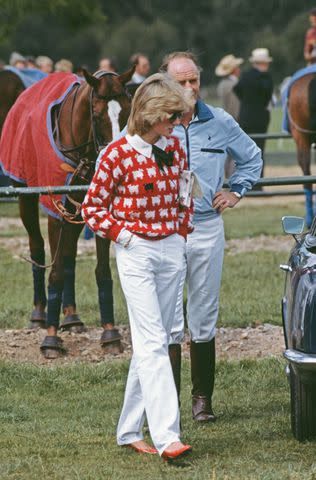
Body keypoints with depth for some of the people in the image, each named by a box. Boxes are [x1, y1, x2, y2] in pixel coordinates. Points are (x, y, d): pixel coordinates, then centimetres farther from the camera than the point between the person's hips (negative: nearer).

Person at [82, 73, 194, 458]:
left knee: (153, 342, 9)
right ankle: (166, 436, -20)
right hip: (136, 253, -6)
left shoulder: (175, 148, 6)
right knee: (152, 342, -14)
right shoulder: (118, 155, -11)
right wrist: (122, 235, -10)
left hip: (172, 251, 6)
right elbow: (92, 207, -3)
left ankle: (129, 430, 19)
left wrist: (182, 230, 9)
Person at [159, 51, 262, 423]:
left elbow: (252, 157, 22)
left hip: (208, 228, 2)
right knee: (168, 321, -6)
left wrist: (236, 192, 11)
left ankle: (202, 398, 14)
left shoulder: (220, 123, 5)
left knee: (204, 319, 7)